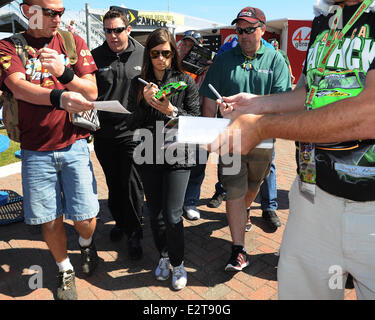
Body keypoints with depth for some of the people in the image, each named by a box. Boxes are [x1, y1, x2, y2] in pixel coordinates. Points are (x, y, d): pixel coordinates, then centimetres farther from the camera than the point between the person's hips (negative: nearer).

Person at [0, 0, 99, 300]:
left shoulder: (73, 42, 5)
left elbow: (92, 92, -2)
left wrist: (63, 71, -20)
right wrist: (61, 97, -34)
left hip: (73, 145, 0)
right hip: (36, 151, 0)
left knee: (85, 218, 0)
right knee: (50, 220, 7)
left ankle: (87, 243, 37)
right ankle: (65, 270, 33)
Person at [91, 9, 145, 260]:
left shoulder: (143, 55, 2)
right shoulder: (95, 57, 5)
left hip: (133, 132, -2)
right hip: (104, 133, 3)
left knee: (132, 184, -2)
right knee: (113, 183, 16)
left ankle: (134, 235, 15)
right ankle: (119, 222, 38)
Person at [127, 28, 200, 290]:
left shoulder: (185, 81, 0)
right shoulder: (139, 83, 6)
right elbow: (133, 122, 4)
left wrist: (171, 111, -18)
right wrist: (145, 103, -13)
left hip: (177, 155, -2)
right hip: (149, 156, 3)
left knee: (172, 215, -4)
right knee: (155, 214, 11)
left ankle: (178, 263, 20)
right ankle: (164, 256, 36)